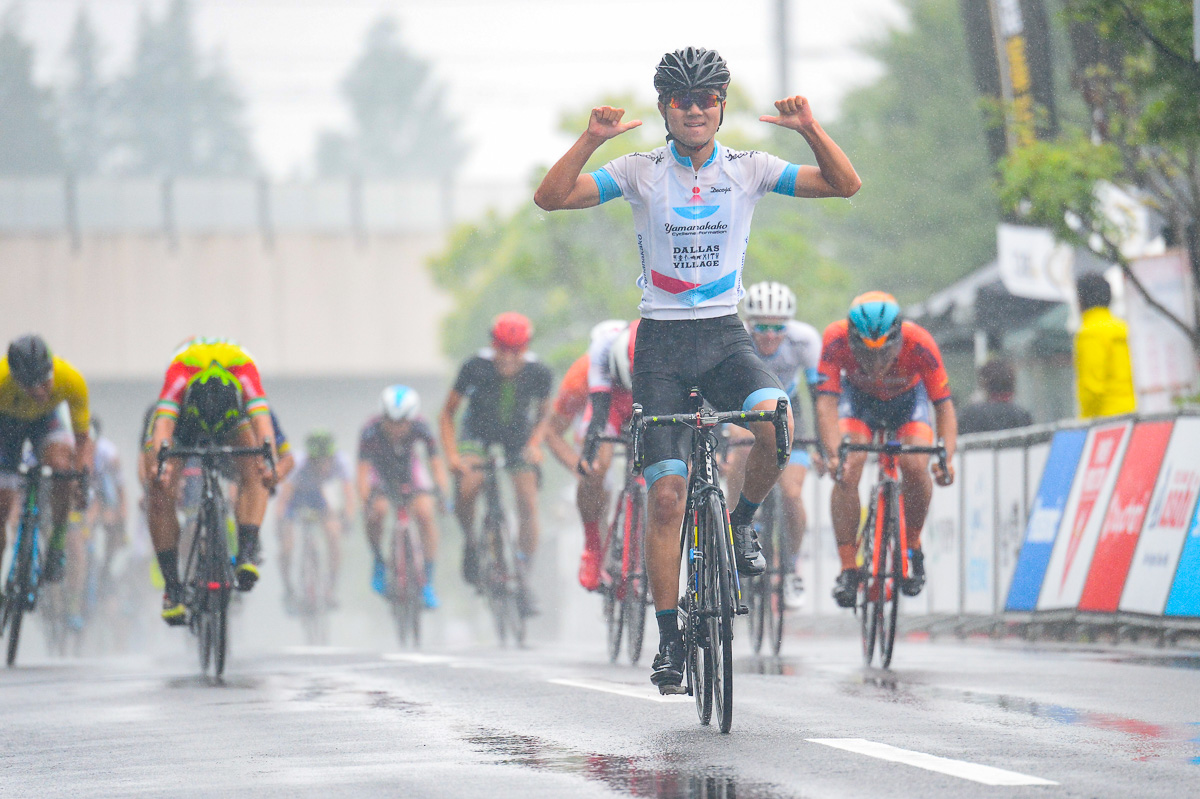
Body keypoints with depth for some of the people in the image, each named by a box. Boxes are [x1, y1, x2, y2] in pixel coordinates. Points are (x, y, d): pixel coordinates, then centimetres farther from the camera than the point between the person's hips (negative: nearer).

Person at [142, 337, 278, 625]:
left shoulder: (245, 371, -40)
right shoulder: (179, 373, -42)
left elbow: (262, 420, -51)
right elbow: (163, 425, -54)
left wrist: (268, 460, -70)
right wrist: (160, 462, -73)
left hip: (233, 411, 1)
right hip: (183, 408, -1)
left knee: (254, 470, -29)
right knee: (159, 493, -17)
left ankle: (247, 554, -31)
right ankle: (172, 588, -12)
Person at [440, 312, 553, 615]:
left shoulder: (539, 373, -23)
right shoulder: (476, 368, -26)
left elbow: (543, 415, -3)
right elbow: (447, 414, -14)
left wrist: (535, 444, -21)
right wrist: (452, 455, -26)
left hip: (518, 435, 1)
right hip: (478, 431, -1)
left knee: (528, 505, -15)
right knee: (467, 487, -29)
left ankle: (523, 581, -6)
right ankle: (469, 541, 1)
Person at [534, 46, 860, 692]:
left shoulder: (748, 169, 2)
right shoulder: (640, 171, -1)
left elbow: (845, 184, -3)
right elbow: (551, 198, -11)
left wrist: (810, 129, -19)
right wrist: (592, 138, -24)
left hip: (725, 338, 1)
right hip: (662, 341, -1)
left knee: (775, 422, -31)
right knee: (666, 495, -8)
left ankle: (740, 523, -1)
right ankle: (669, 639, 2)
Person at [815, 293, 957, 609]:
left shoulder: (919, 343, -36)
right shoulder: (836, 340, -36)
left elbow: (944, 405, -31)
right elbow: (826, 402, -37)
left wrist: (947, 457, -47)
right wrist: (834, 453, -54)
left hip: (907, 398, 0)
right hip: (858, 397, 1)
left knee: (915, 467, -26)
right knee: (847, 469, -24)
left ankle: (913, 546, 1)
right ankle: (847, 569, -15)